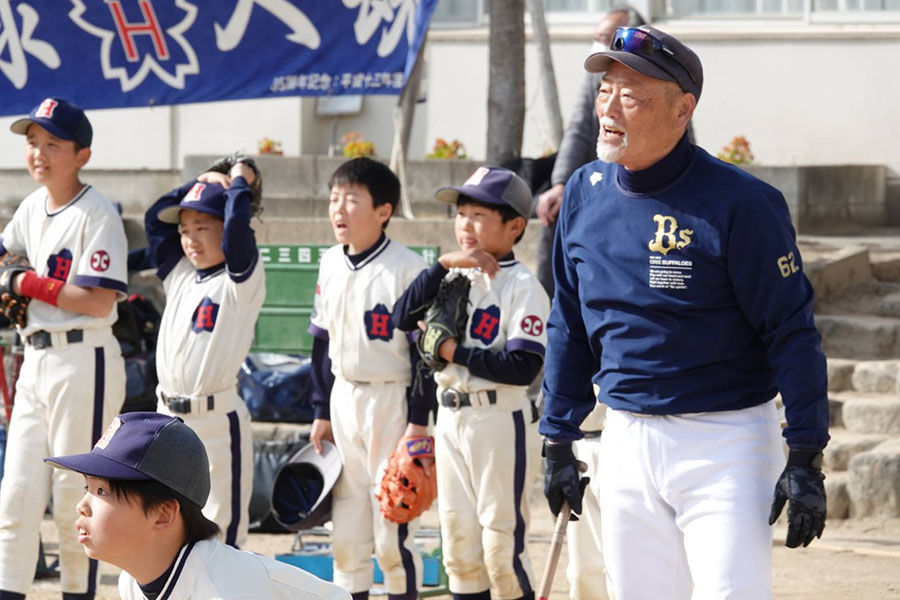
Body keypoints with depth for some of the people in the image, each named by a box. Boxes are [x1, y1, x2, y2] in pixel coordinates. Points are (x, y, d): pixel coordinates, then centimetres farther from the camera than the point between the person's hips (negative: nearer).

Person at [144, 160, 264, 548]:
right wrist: (200, 183, 12)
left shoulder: (241, 281, -7)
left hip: (217, 423, -7)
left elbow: (237, 228, -22)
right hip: (168, 416, 7)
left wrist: (239, 183, -6)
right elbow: (155, 219, 17)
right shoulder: (179, 274, 13)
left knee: (221, 531, -4)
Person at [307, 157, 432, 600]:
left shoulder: (407, 268, -13)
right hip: (343, 398, 6)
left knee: (393, 529, -5)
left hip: (392, 401, -6)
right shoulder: (330, 265, 7)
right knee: (345, 526, 9)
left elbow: (422, 351, -11)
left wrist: (419, 420, -13)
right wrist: (321, 411, 14)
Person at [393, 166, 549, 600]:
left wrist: (454, 351, -15)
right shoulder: (455, 277, 10)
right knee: (458, 545, 12)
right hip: (450, 415, 7)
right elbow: (403, 318, -3)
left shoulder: (521, 286, -9)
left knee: (502, 546, -3)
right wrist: (443, 266, -10)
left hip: (500, 420, -7)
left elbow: (522, 367, -18)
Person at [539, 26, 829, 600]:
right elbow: (570, 328, 15)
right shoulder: (586, 193, 5)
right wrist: (559, 441, 13)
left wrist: (806, 460, -16)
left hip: (726, 441, -6)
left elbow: (793, 332, -12)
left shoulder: (740, 203, -13)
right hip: (627, 439, 6)